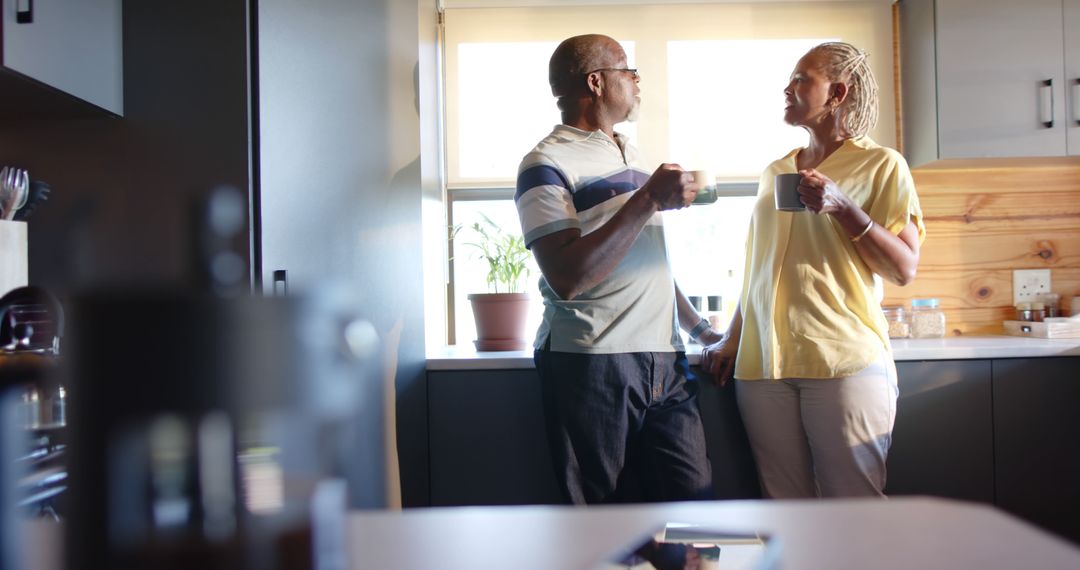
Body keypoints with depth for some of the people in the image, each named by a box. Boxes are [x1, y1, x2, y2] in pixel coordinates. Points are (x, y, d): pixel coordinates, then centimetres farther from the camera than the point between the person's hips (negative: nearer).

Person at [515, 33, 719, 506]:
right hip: (591, 363, -7)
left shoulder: (629, 154, 19)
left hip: (663, 360, 7)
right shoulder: (548, 163, -6)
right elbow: (567, 277, -19)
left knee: (695, 501, 1)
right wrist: (649, 199, -17)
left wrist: (697, 326, 23)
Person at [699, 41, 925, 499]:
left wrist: (843, 208, -14)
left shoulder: (881, 165, 2)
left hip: (845, 362, -4)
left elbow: (904, 269, -4)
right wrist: (731, 341, 17)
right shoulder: (775, 171, 18)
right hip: (762, 365, 5)